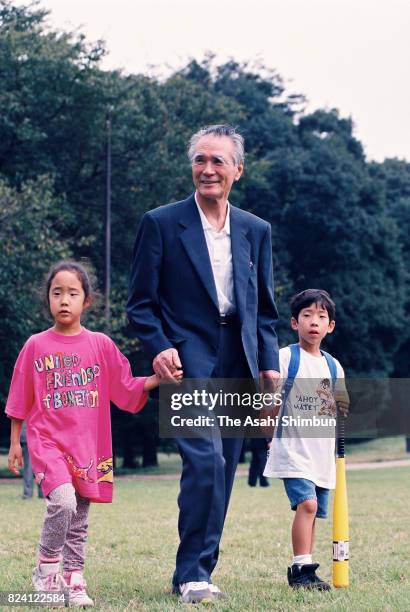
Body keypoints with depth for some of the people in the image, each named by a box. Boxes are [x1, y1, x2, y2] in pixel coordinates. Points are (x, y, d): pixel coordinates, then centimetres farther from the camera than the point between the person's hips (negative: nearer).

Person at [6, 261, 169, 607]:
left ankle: (74, 581, 18)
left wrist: (158, 378, -12)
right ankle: (47, 567, -4)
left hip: (87, 444, 2)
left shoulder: (101, 345, 4)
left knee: (79, 518, 7)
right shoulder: (36, 346, 1)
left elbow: (128, 387, 4)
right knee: (63, 501, -23)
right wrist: (14, 443, 8)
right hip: (47, 440, -2)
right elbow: (20, 400, 7)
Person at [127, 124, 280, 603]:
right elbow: (140, 304, 1)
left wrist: (269, 366, 5)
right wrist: (159, 349, -15)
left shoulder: (256, 232, 13)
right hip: (188, 362, -5)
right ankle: (193, 574, -11)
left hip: (237, 367, 5)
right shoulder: (161, 223, 1)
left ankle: (192, 574, 18)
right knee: (205, 459, -21)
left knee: (222, 472, 7)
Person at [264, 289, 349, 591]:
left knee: (313, 512, 8)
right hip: (293, 449, -6)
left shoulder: (334, 366, 13)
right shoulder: (286, 358, -4)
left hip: (322, 452, 6)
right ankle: (301, 569, -16)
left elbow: (343, 405, 22)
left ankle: (304, 573, 17)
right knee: (306, 503, -21)